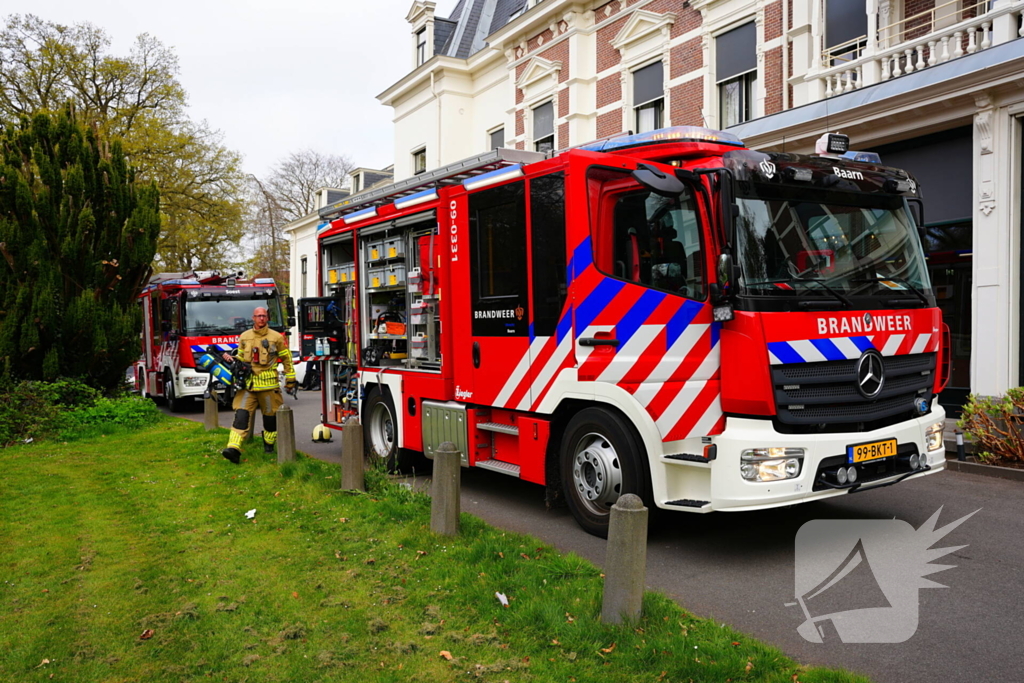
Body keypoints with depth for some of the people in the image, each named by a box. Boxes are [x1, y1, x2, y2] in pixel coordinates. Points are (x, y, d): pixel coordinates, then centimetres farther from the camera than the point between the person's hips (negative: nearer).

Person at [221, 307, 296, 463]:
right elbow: (240, 358, 21)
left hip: (269, 384, -1)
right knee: (241, 415, -12)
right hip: (248, 383, 1)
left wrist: (290, 379, 9)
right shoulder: (244, 337, 10)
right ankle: (234, 448, -19)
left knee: (270, 415, 9)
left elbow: (287, 359, 8)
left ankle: (269, 444, 31)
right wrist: (231, 359, -1)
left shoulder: (276, 337, 2)